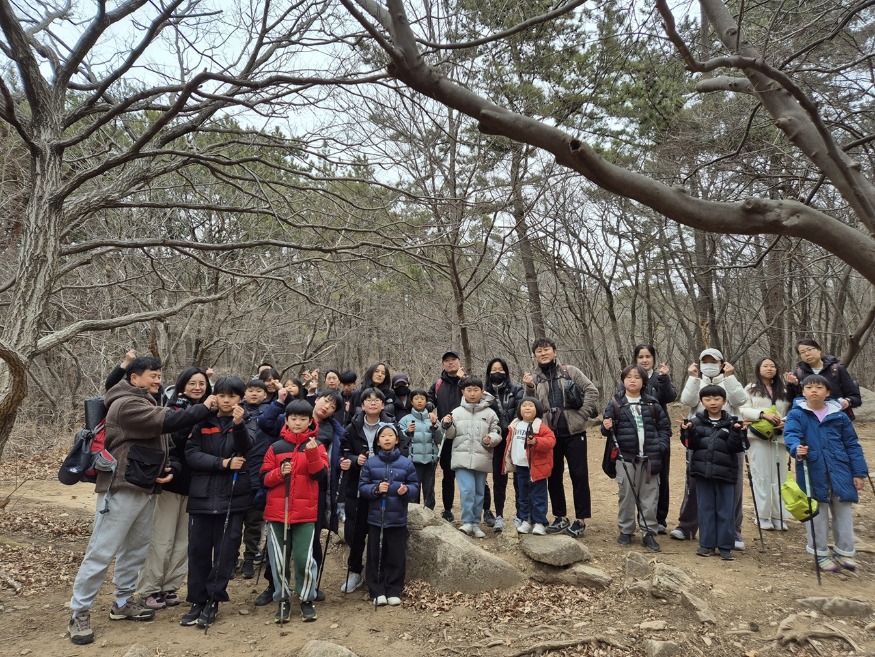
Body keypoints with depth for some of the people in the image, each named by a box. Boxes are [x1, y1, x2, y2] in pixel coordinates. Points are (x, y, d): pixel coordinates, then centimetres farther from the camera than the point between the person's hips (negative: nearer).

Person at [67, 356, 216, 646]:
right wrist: (203, 408, -18)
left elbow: (165, 443, 20)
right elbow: (168, 422, -27)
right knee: (101, 552, -2)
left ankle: (123, 603, 29)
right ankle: (79, 613, 9)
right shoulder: (126, 404, -14)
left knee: (136, 549, 15)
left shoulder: (149, 406, 17)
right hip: (121, 488, -9)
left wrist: (171, 468, 1)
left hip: (146, 488, 9)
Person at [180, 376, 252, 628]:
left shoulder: (245, 424, 3)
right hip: (202, 495, 2)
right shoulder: (202, 423, 7)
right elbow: (191, 454, -3)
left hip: (233, 496, -2)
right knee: (198, 550, 7)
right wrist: (222, 463, -15)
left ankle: (212, 602, 16)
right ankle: (197, 601, 21)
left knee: (226, 551, 2)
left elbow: (247, 447, -17)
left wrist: (238, 424, -37)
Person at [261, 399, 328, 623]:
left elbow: (321, 474, -9)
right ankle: (282, 600, 24)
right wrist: (280, 472, -15)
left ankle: (307, 600, 17)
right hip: (277, 511, 2)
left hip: (305, 512, -1)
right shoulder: (276, 447, 5)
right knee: (279, 559, 8)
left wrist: (312, 453, -23)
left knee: (304, 559, -3)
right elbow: (264, 479, 4)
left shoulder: (316, 446, 3)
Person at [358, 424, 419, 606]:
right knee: (376, 556, 7)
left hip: (398, 519, 0)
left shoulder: (406, 463, -1)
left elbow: (415, 487, 1)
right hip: (375, 518, 0)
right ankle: (377, 592, 20)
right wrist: (376, 489, -18)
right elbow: (362, 486, 0)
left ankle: (394, 591, 21)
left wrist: (406, 490, -19)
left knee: (396, 557, 7)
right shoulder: (370, 463, -1)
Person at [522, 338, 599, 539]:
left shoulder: (569, 371, 2)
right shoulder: (535, 380, 9)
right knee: (553, 476, 10)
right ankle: (560, 517, 24)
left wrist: (581, 415, -9)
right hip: (549, 433, 3)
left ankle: (581, 520, 12)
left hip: (573, 431, -3)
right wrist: (529, 389, -10)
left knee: (579, 475, 1)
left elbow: (592, 391, -2)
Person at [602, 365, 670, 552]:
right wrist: (607, 428, -19)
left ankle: (648, 533, 15)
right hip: (626, 457, -1)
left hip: (650, 458, 1)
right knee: (627, 495, 6)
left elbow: (665, 425, 10)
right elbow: (608, 429, 3)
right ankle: (625, 531, 19)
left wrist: (661, 445, -2)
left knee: (649, 496, 5)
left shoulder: (652, 404, 6)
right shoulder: (616, 404, 1)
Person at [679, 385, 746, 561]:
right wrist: (688, 432, -19)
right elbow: (691, 445, -2)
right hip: (702, 471, 1)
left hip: (725, 472, -1)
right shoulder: (696, 421, 3)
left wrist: (737, 433, -22)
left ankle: (725, 546, 16)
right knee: (705, 509, 9)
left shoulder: (731, 422, 0)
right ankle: (706, 544, 19)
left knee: (725, 511, 6)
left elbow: (735, 448, -7)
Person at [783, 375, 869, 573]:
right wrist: (797, 448, -41)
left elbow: (852, 445, 7)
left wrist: (859, 472, 3)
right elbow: (791, 434, -19)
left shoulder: (839, 416, 4)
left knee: (843, 512, 12)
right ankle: (820, 554, 22)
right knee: (816, 513, 7)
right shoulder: (796, 414, -4)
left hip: (839, 471, 2)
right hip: (812, 472, -2)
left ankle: (844, 552, 29)